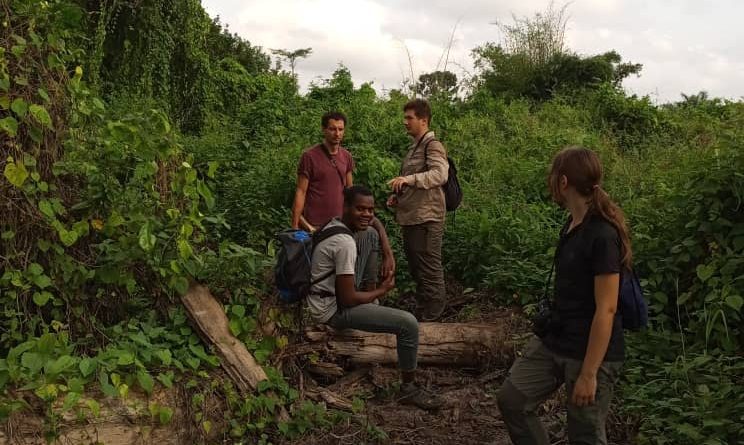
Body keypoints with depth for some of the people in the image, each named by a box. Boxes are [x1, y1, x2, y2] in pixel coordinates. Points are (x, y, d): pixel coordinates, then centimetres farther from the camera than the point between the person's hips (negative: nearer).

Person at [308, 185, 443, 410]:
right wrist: (382, 291, -10)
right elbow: (347, 299, -26)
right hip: (333, 310, -10)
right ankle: (409, 388, 0)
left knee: (370, 236, 21)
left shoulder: (334, 224, 2)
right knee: (409, 323, -16)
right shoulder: (345, 243, -27)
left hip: (327, 297, 10)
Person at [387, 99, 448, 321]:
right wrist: (398, 196, 14)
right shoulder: (414, 147, 21)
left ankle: (431, 318, 3)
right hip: (411, 218, 10)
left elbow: (440, 174, -25)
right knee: (417, 272, 16)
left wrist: (408, 179, -34)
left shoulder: (433, 145, -7)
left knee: (429, 273, -5)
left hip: (426, 219, -10)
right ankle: (421, 315, 27)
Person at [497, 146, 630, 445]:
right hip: (554, 342, 9)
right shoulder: (572, 225, 6)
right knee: (511, 399, 9)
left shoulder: (602, 235, -22)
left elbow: (606, 310, -23)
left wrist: (589, 373, -21)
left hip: (590, 353, -9)